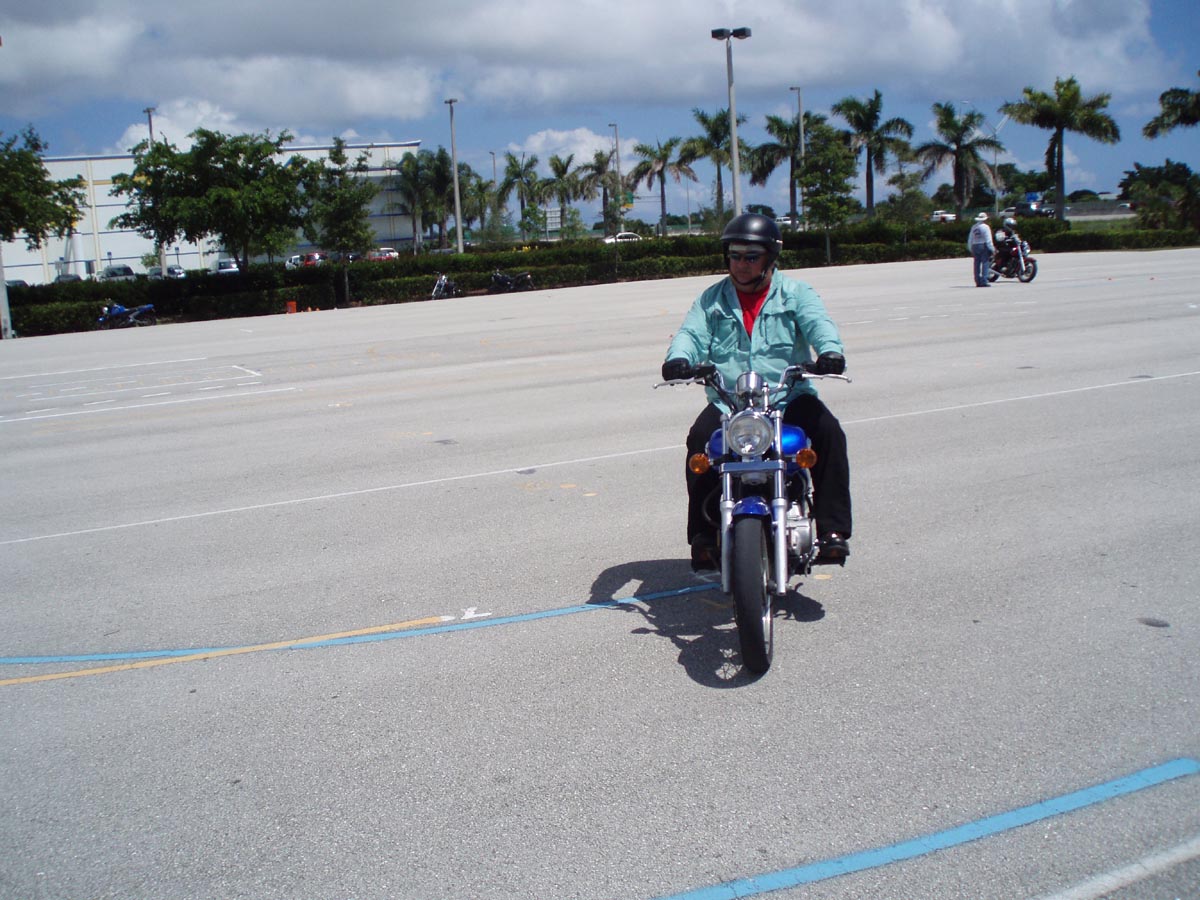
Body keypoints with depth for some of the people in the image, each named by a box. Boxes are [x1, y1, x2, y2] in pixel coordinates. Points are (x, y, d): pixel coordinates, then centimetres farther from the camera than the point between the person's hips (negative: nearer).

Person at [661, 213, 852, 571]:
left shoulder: (795, 294, 11)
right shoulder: (711, 300, 16)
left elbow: (818, 323, -8)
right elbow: (692, 333, -1)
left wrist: (830, 351, -32)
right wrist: (678, 358, -26)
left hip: (790, 397, 0)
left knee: (829, 432, -27)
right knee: (700, 440, -28)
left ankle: (832, 529, -20)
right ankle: (704, 535, -20)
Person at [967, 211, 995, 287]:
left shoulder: (973, 227, 11)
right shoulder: (985, 227, -8)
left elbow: (970, 239, 15)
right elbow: (988, 239, -11)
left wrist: (971, 249, 21)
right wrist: (992, 249, -7)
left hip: (975, 246, 6)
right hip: (984, 246, -6)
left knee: (977, 264, 7)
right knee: (985, 264, -5)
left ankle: (978, 282, 7)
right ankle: (984, 282, -11)